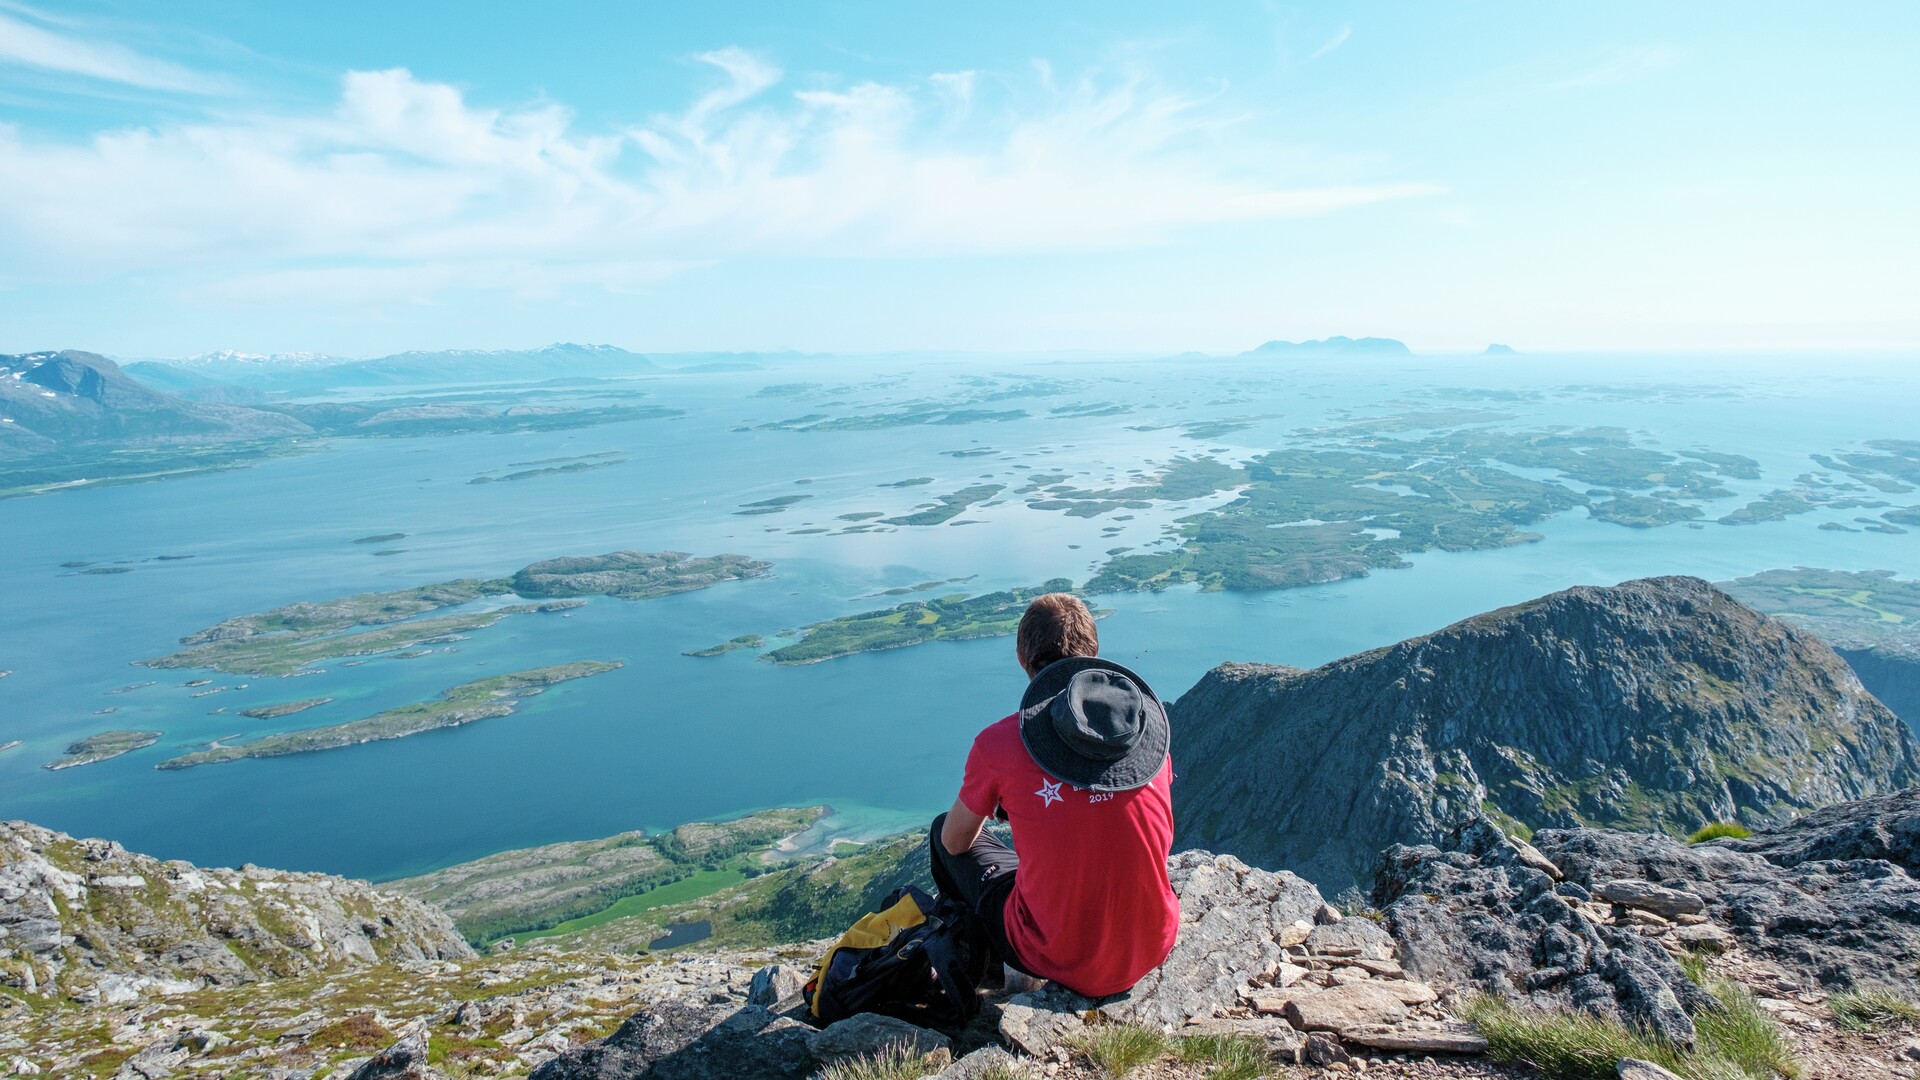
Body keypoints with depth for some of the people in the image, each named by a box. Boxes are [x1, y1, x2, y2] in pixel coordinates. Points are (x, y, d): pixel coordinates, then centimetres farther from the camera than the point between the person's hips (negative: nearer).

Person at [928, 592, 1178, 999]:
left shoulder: (998, 744, -15)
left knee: (943, 831, 20)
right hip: (1155, 950, 4)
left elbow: (956, 841, 3)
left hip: (1062, 963, -4)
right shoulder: (1149, 722, -4)